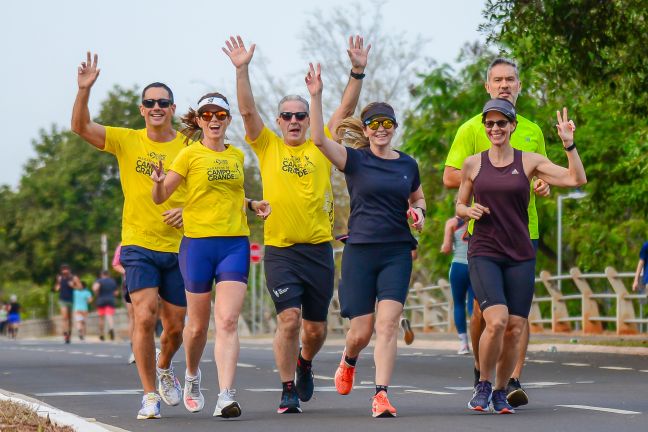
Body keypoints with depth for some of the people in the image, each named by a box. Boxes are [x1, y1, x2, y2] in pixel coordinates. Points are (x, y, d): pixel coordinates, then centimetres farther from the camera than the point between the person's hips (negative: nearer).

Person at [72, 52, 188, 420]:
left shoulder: (188, 147, 0)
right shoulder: (126, 141, 0)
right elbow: (81, 127, -9)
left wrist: (188, 209, -14)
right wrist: (85, 89, -24)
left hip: (178, 247, 1)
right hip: (138, 245, -1)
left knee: (176, 326, 10)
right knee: (145, 316, -18)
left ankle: (164, 368, 44)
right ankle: (150, 395, -8)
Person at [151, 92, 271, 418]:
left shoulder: (237, 156, 12)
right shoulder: (190, 155, -1)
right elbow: (160, 197, -2)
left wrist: (252, 205, 10)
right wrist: (158, 182, -24)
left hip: (235, 243, 2)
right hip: (197, 243, -2)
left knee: (227, 322, -13)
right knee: (198, 324, 10)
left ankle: (226, 397, -20)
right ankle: (192, 376, 39)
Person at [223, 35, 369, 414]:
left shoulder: (320, 147, 8)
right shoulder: (268, 146, 6)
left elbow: (347, 109, 0)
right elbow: (247, 110, -6)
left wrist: (358, 72, -11)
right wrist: (242, 70, -17)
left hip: (319, 249, 2)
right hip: (280, 250, -2)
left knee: (316, 328, 8)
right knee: (289, 320, -14)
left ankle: (305, 364, 40)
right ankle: (288, 390, 0)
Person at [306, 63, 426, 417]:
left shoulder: (408, 165, 9)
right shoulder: (354, 160, -1)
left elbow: (418, 197, 27)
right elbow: (319, 139, -17)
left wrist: (419, 211, 4)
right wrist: (316, 96, -25)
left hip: (397, 252, 2)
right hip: (360, 251, -2)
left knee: (388, 323, -13)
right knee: (361, 332, 3)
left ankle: (381, 396, -13)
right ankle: (348, 362, 38)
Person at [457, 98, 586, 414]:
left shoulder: (529, 162, 3)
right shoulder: (473, 165, 6)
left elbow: (577, 179, -4)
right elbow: (459, 205, 18)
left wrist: (568, 144, -13)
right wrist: (468, 211, -4)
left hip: (520, 257, 1)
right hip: (483, 254, -1)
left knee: (515, 330, -1)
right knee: (496, 321, -20)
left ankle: (500, 393, 18)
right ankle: (483, 385, 1)